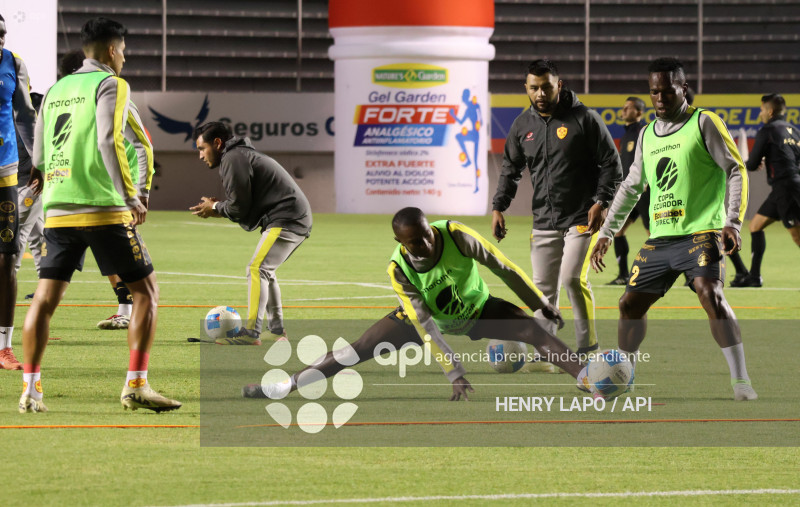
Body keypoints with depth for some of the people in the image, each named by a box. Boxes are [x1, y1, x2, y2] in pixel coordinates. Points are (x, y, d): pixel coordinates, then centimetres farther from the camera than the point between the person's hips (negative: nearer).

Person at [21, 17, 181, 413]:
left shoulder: (55, 91, 16)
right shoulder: (110, 84, -2)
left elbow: (38, 157, 18)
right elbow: (109, 142, -16)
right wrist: (130, 196, -12)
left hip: (58, 212, 6)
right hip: (103, 209, -6)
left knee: (44, 300, 6)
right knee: (145, 290, 3)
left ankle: (30, 389, -1)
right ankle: (136, 387, -5)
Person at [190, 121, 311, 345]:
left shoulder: (233, 159, -9)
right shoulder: (242, 155, 24)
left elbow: (238, 206, -13)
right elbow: (245, 204, 23)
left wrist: (215, 208, 6)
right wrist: (217, 209, 11)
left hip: (285, 221, -11)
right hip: (298, 219, 11)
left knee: (257, 269, -16)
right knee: (264, 271, 20)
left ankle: (251, 332, -22)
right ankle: (276, 329, 25)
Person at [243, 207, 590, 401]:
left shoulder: (456, 236, -34)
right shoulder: (399, 270, -31)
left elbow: (503, 267, -21)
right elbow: (425, 327, -33)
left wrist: (541, 303, -12)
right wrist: (455, 374, -39)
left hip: (477, 310, 0)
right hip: (426, 315, 0)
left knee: (535, 331, -21)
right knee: (360, 349, -10)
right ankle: (283, 386, -3)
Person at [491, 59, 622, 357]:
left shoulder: (584, 119, -5)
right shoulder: (523, 125, 9)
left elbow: (611, 163, -4)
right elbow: (511, 168, 19)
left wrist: (600, 202, -13)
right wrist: (498, 207, 10)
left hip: (582, 219, -5)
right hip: (543, 221, 5)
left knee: (573, 278, -17)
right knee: (543, 287, 4)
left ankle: (587, 345, -7)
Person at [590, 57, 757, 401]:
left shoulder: (704, 123, -2)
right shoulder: (647, 135, 16)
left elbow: (736, 170, -5)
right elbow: (631, 187, 26)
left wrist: (733, 222, -15)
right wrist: (606, 233, 23)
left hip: (701, 234, -7)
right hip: (660, 239, 7)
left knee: (710, 294, -26)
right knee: (630, 304, 8)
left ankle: (740, 381, -25)